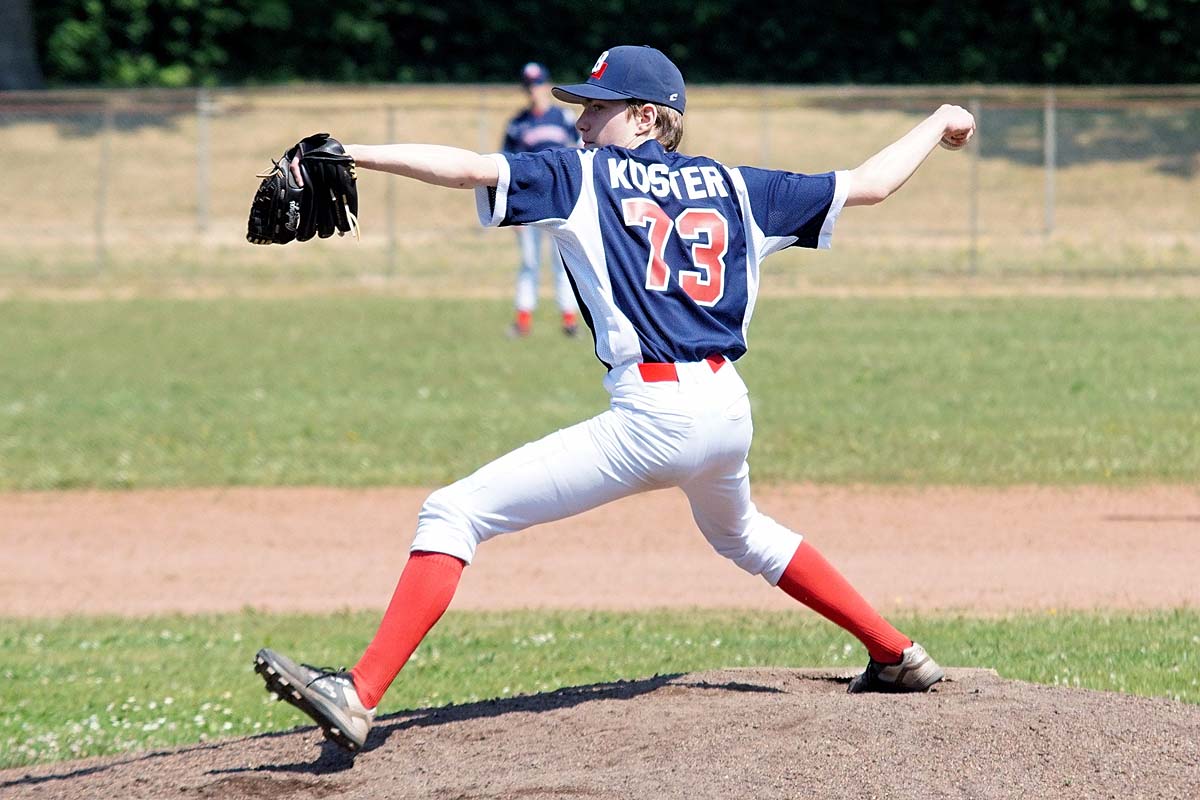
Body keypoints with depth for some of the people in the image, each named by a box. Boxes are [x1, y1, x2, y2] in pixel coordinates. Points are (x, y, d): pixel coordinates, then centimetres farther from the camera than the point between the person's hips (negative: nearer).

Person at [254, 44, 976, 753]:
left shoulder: (583, 178, 2)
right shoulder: (732, 186, 16)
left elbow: (468, 168, -11)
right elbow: (868, 184, 23)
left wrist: (349, 154, -13)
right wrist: (938, 125, 39)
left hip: (654, 415, -7)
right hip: (730, 412, 7)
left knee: (452, 513, -9)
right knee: (740, 534, 40)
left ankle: (360, 697, -23)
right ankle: (898, 655, 44)